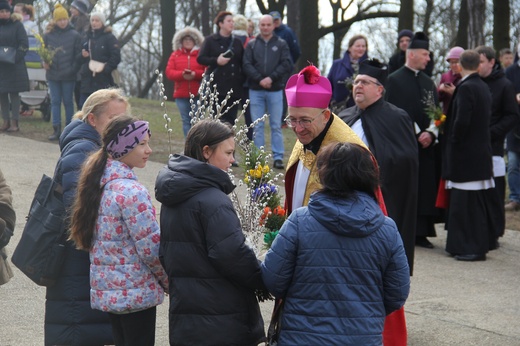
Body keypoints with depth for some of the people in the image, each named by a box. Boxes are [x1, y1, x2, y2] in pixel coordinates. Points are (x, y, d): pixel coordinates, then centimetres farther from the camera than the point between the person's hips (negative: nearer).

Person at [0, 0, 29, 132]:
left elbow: (24, 44, -6)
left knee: (14, 93, -2)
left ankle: (14, 122, 1)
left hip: (15, 66, -3)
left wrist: (15, 58, -17)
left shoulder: (17, 25, -1)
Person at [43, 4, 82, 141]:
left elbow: (78, 55, 0)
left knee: (68, 102, 6)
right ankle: (56, 129, 8)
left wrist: (73, 69, -9)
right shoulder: (48, 35, 3)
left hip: (68, 75, -2)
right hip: (52, 74, 2)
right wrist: (44, 63, -7)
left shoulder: (74, 35, -2)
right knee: (55, 102, 5)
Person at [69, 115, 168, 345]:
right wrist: (169, 282, -2)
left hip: (107, 289, 8)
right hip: (136, 292, -8)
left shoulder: (100, 183, 6)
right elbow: (151, 247, -19)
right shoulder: (132, 192, -21)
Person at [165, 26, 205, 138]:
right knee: (186, 121, 4)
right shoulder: (175, 55, 12)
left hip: (197, 94, -2)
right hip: (181, 95, 2)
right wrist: (182, 74, -15)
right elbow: (168, 72, 3)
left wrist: (195, 74, -18)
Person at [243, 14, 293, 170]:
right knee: (257, 126, 3)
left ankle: (278, 157, 5)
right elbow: (247, 65, -1)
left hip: (275, 90, -1)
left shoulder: (281, 44, 6)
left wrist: (271, 78, -14)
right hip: (255, 90, 1)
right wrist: (260, 79, -14)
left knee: (276, 125, 2)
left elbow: (287, 64, -3)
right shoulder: (251, 45, 8)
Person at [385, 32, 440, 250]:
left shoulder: (428, 82, 16)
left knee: (425, 189, 3)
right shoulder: (395, 80, -4)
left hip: (426, 144, 6)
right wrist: (416, 135, -14)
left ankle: (420, 232, 9)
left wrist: (430, 133, -7)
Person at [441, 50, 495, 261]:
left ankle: (472, 248, -2)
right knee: (477, 202, 14)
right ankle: (480, 243, 22)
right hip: (481, 154, 9)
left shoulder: (466, 88, -16)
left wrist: (453, 141, -8)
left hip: (465, 154, -9)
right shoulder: (483, 87, 11)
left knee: (467, 203, -5)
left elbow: (461, 121, -22)